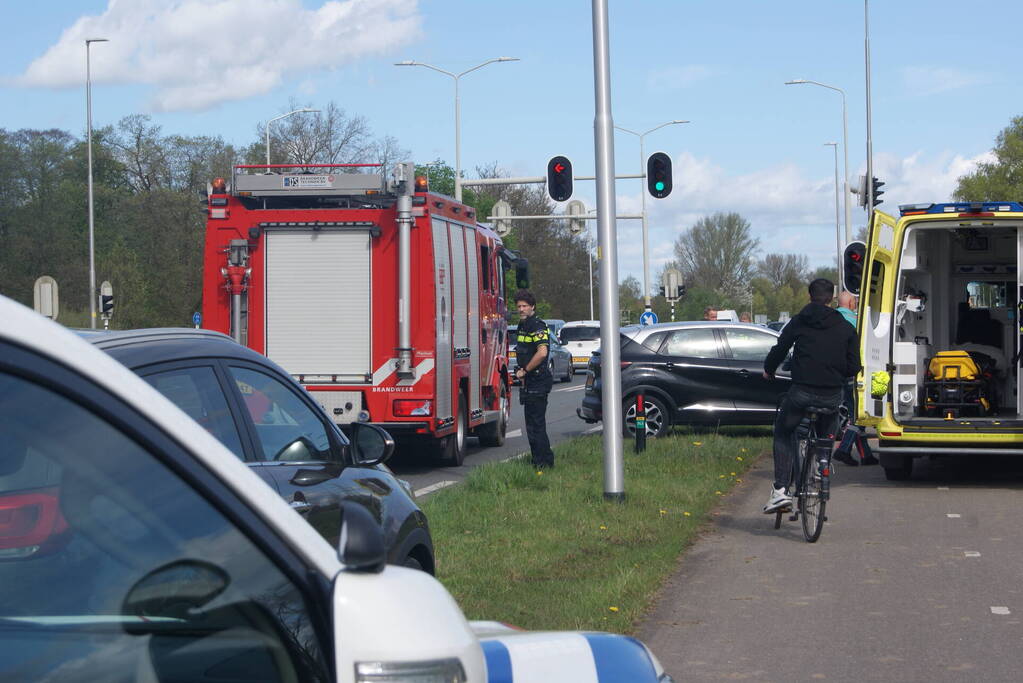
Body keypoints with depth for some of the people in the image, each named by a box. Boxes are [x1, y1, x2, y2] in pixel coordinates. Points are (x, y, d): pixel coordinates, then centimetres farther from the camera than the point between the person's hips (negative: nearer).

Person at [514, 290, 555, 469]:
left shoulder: (537, 326, -15)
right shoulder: (523, 326, 16)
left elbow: (542, 352, -26)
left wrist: (525, 370, -18)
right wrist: (522, 372, 16)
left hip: (538, 382, -10)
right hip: (529, 382, 10)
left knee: (536, 423, -9)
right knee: (532, 422, 14)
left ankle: (543, 462, -6)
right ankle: (538, 459, 20)